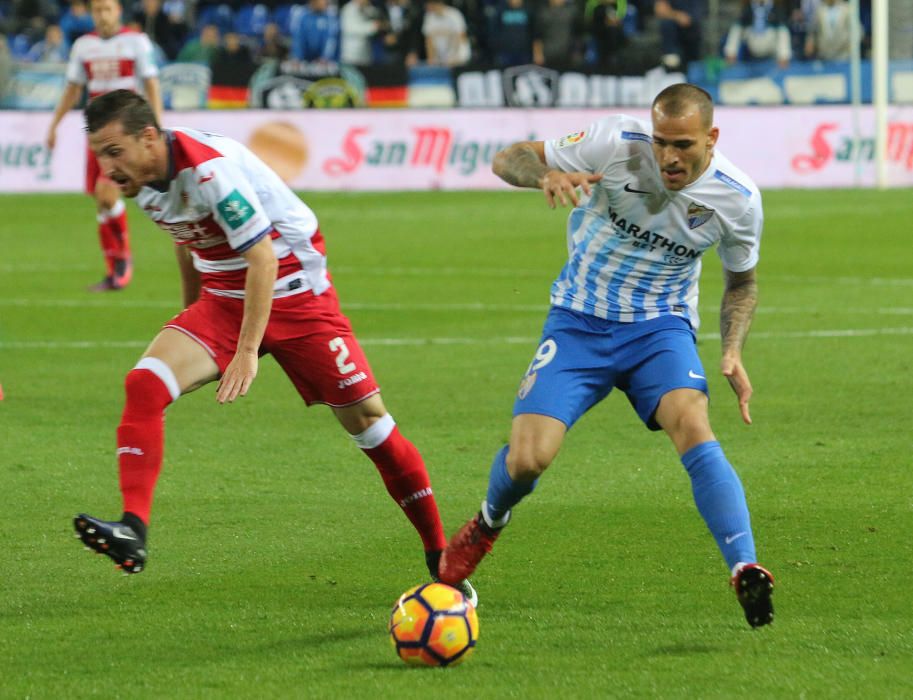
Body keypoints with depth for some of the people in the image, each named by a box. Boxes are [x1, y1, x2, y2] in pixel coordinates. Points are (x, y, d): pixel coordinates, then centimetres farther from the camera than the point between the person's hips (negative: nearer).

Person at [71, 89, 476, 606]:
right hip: (223, 297, 7)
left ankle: (441, 558, 8)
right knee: (145, 384, -18)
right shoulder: (145, 177, -3)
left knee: (367, 419, -4)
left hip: (293, 292, -7)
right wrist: (193, 320, 24)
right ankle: (133, 531, -25)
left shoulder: (210, 169, -28)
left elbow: (262, 259, -26)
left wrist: (247, 352, -28)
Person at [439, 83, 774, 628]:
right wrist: (547, 175, -36)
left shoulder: (737, 198, -10)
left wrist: (733, 350, -7)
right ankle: (489, 523, 24)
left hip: (660, 328, 0)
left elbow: (742, 280, 10)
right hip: (579, 323, 0)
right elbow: (508, 159, -12)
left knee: (692, 425, -31)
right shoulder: (618, 143, -18)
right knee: (526, 461, -13)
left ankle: (746, 570, -35)